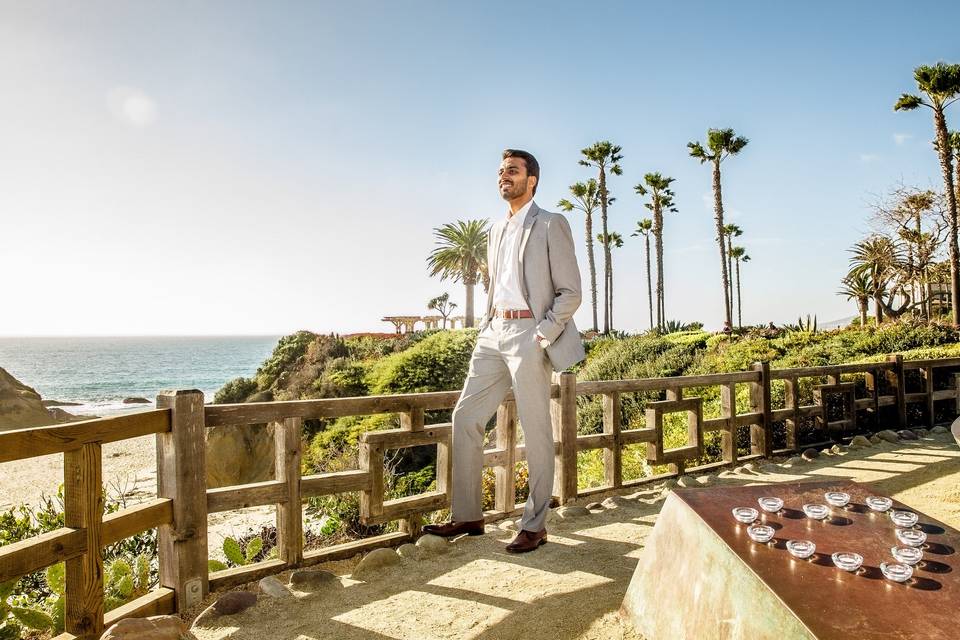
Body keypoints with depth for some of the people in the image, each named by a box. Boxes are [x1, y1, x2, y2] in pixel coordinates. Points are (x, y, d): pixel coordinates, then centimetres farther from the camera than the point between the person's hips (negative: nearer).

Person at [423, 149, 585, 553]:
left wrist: (541, 337, -14)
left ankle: (534, 526, 12)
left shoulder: (550, 225, -1)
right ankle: (467, 516, 16)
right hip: (494, 334, 8)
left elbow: (570, 292, -5)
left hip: (529, 334, -7)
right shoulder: (496, 230, 20)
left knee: (535, 431, -1)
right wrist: (486, 330, 13)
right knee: (465, 418, 5)